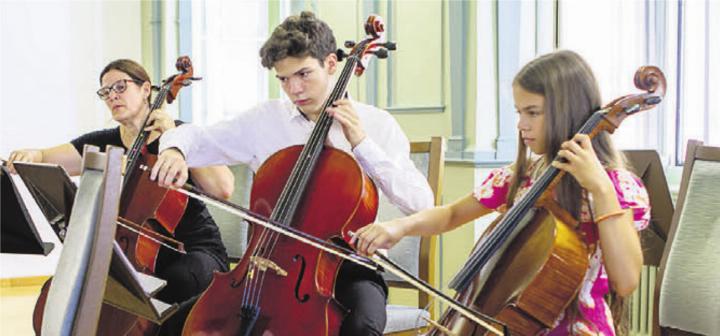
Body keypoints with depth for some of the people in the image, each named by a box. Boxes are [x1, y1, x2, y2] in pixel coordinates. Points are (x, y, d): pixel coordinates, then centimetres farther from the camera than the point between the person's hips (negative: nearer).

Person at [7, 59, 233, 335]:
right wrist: (29, 156, -27)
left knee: (176, 280, -36)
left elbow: (223, 188, -18)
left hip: (195, 250, -3)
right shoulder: (104, 144, 8)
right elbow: (44, 160, -2)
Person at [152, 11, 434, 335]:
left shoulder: (377, 124, 0)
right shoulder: (264, 118, 4)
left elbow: (421, 202, -9)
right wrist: (174, 150, -17)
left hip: (349, 264, -2)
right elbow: (193, 138, 8)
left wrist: (362, 144, -16)